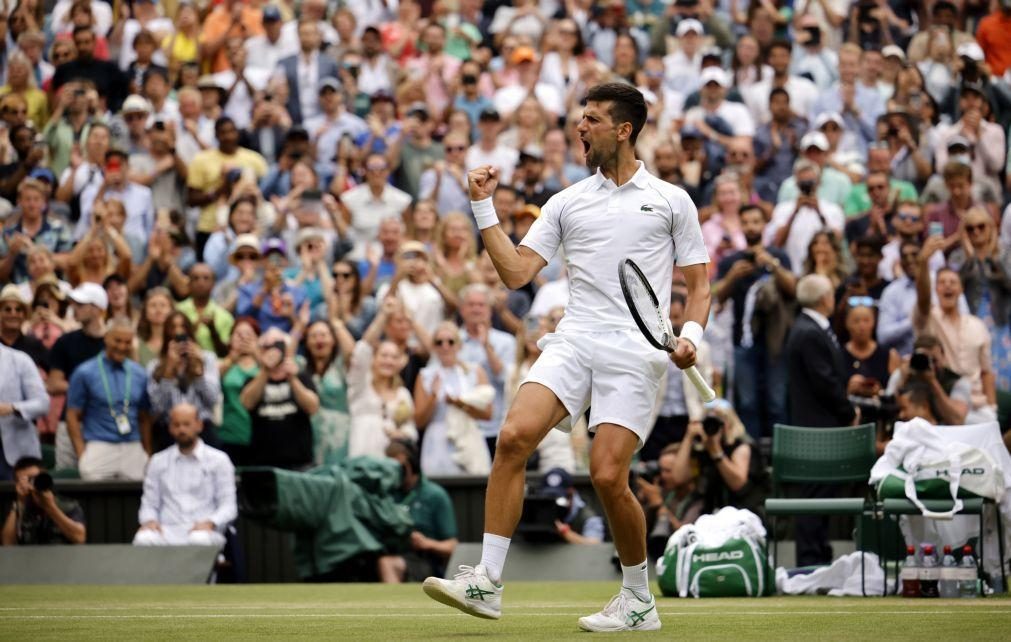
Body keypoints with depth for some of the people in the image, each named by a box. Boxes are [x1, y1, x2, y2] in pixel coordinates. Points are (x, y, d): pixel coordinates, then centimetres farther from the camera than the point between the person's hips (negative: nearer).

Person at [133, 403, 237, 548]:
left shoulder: (218, 460, 11)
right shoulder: (158, 461, 19)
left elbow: (228, 506, 6)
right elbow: (149, 504, 18)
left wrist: (210, 523, -15)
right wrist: (149, 520, -6)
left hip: (202, 530, -2)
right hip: (167, 530, 2)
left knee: (200, 541, -40)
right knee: (144, 539, -35)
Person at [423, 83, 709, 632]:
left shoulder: (671, 201, 11)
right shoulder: (567, 203, 17)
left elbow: (698, 284, 11)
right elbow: (516, 272, 10)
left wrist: (691, 335, -7)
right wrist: (483, 207, 5)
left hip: (635, 352, -3)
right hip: (573, 341, 3)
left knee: (607, 475, -13)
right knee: (513, 437, -20)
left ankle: (639, 602, 8)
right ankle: (486, 582, -18)